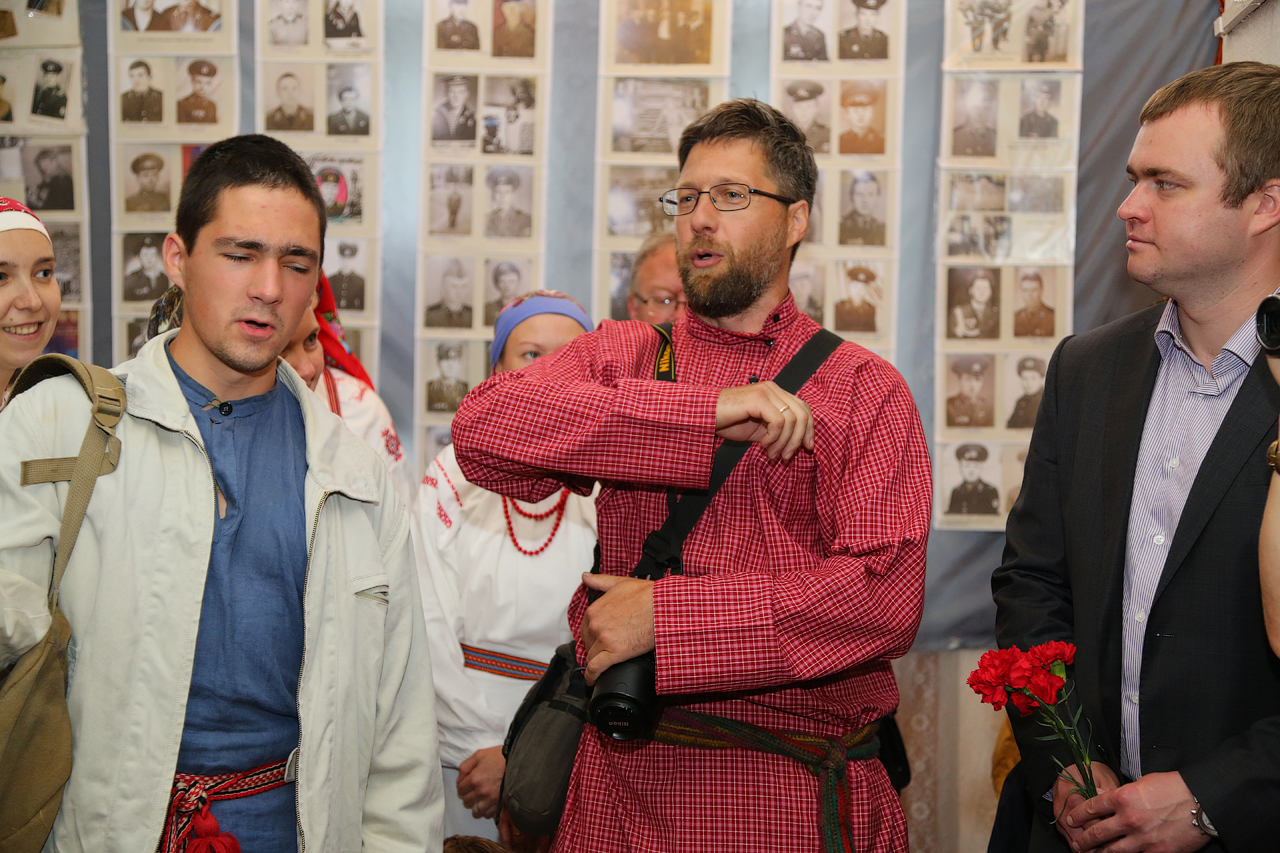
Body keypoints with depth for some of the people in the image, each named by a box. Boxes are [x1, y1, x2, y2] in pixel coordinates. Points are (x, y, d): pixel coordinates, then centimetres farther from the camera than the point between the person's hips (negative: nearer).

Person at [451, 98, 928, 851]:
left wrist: (664, 615, -15)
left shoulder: (864, 390, 1)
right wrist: (708, 415, -18)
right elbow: (483, 428, -12)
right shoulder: (621, 358, 8)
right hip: (625, 790, 2)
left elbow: (886, 595, -12)